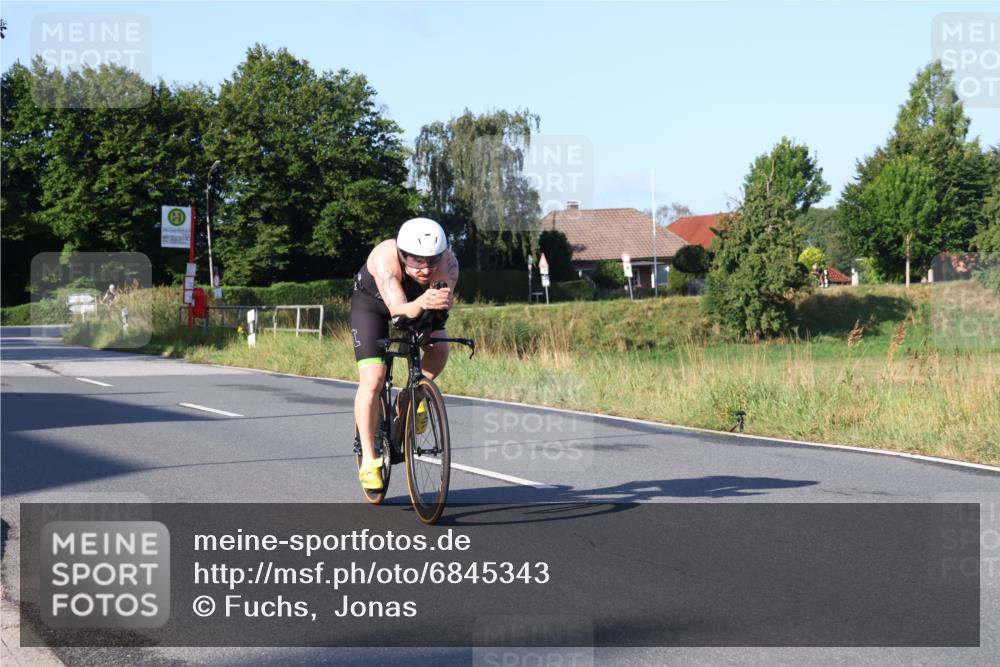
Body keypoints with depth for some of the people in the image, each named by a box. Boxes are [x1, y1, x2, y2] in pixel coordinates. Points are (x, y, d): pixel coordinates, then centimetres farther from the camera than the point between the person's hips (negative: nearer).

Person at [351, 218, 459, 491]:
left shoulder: (447, 262, -33)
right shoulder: (385, 258, -41)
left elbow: (445, 301, -48)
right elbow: (398, 310, -49)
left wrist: (443, 301, -71)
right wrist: (422, 303, -70)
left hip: (417, 306, 3)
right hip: (372, 302, -3)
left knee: (439, 347, -24)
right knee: (372, 379, -16)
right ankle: (368, 460, -4)